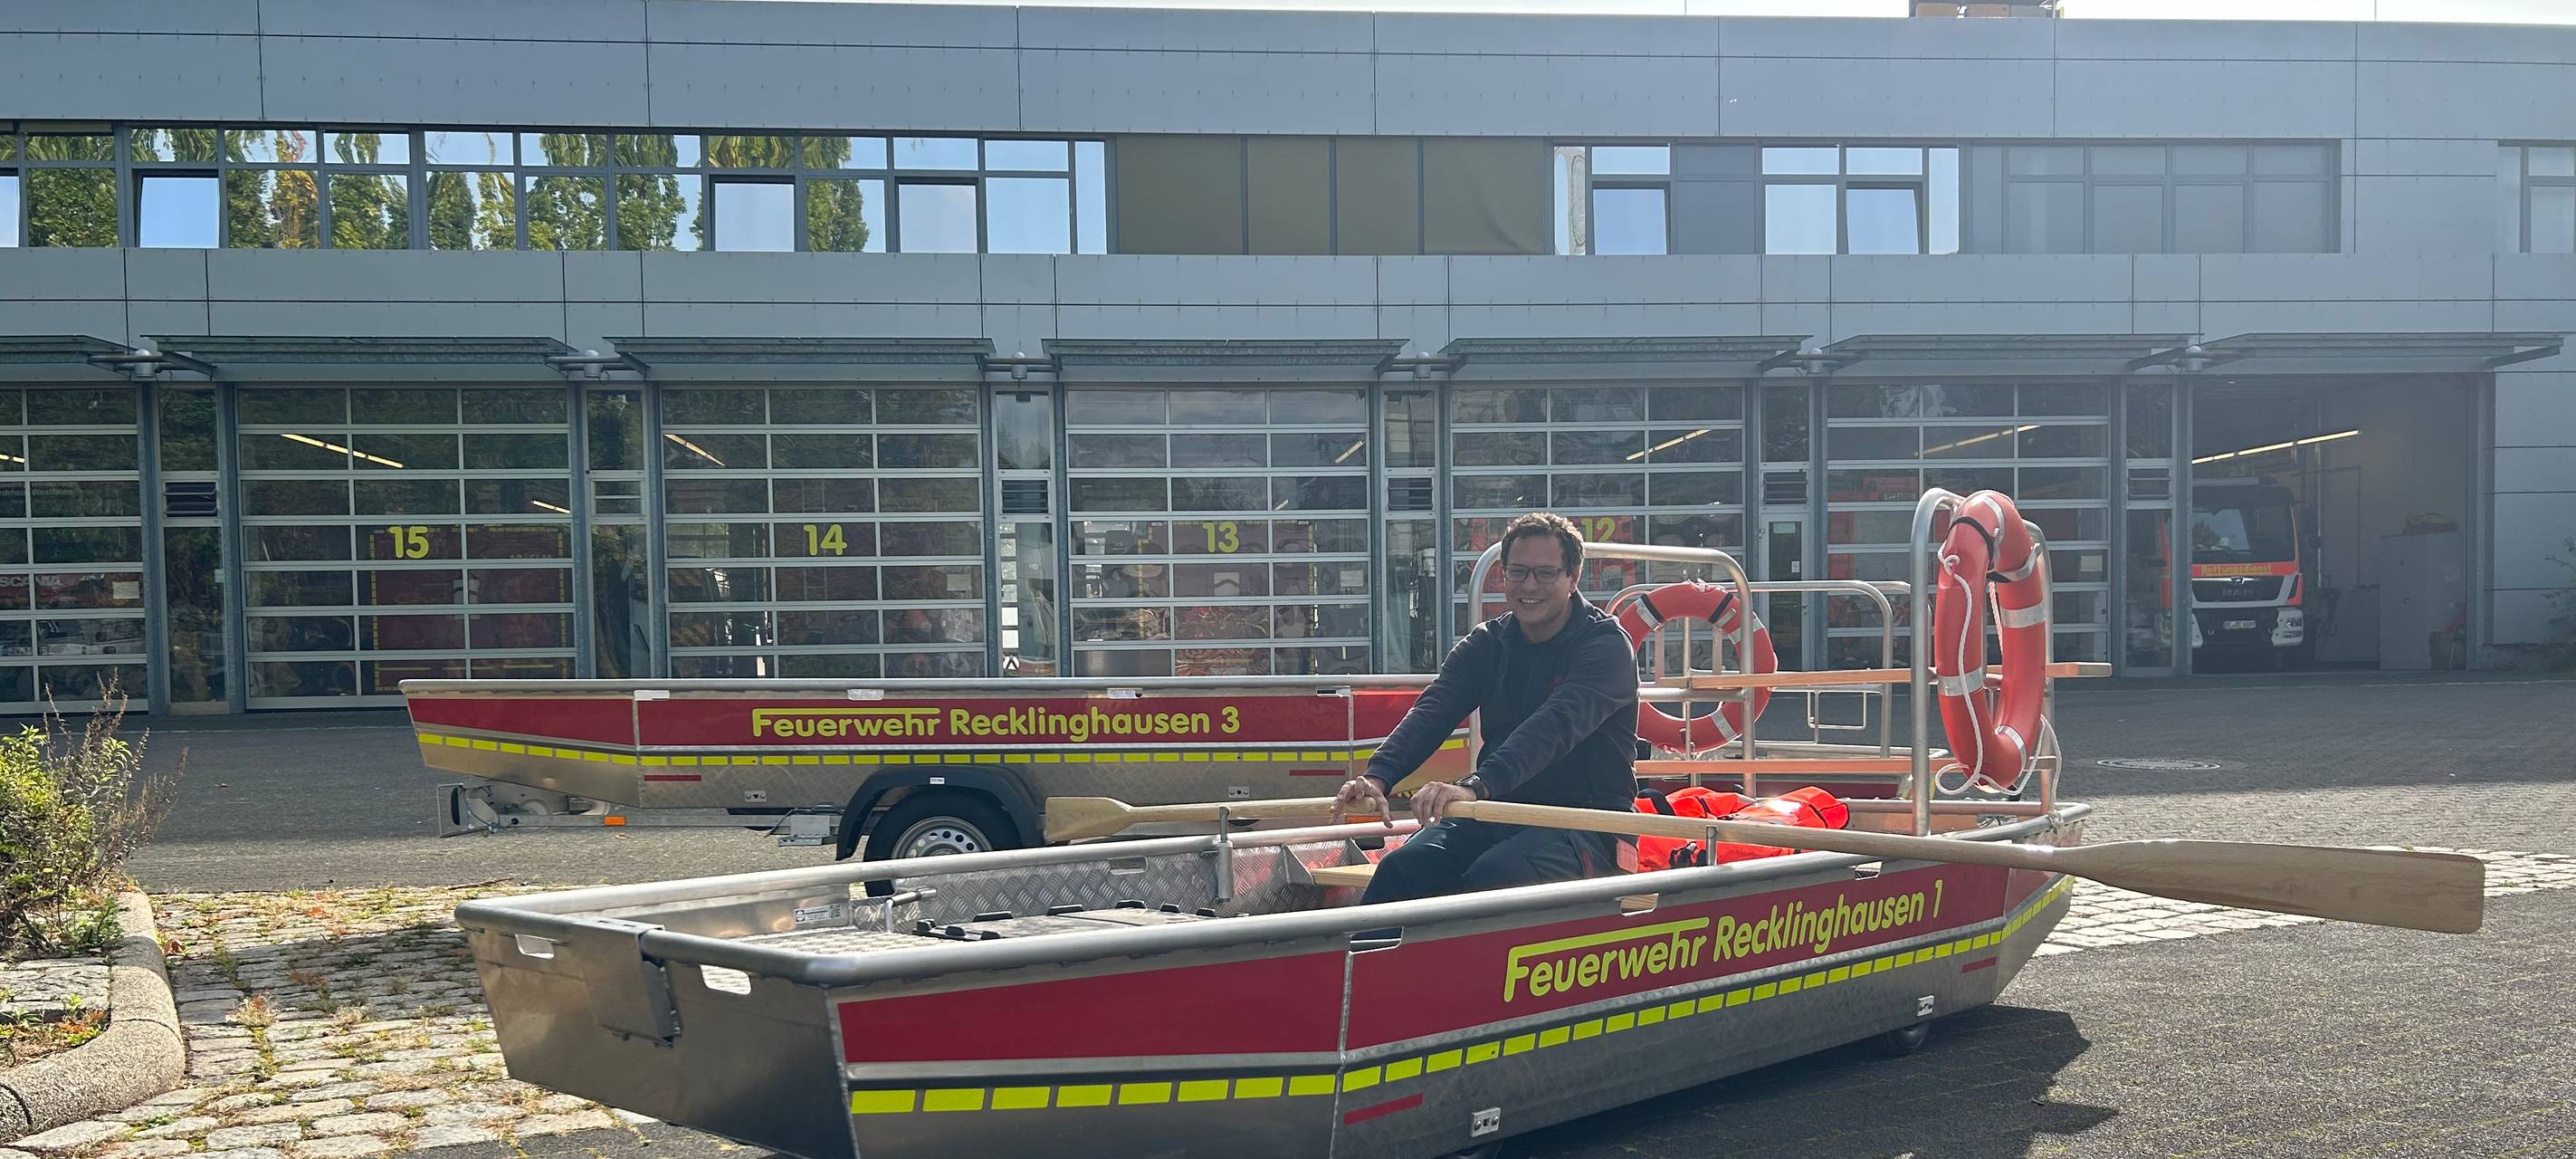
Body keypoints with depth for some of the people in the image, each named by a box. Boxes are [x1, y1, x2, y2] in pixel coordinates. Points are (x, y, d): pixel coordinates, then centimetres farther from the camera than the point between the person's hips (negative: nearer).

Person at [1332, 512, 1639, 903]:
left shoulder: (1606, 644, -10)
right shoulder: (1486, 644, 9)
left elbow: (1556, 725, -27)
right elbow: (1431, 714, -6)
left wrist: (1476, 786, -43)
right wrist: (1377, 776, -27)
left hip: (1587, 824, -5)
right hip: (1500, 812, 5)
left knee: (1493, 877, -34)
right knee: (1403, 868, -20)